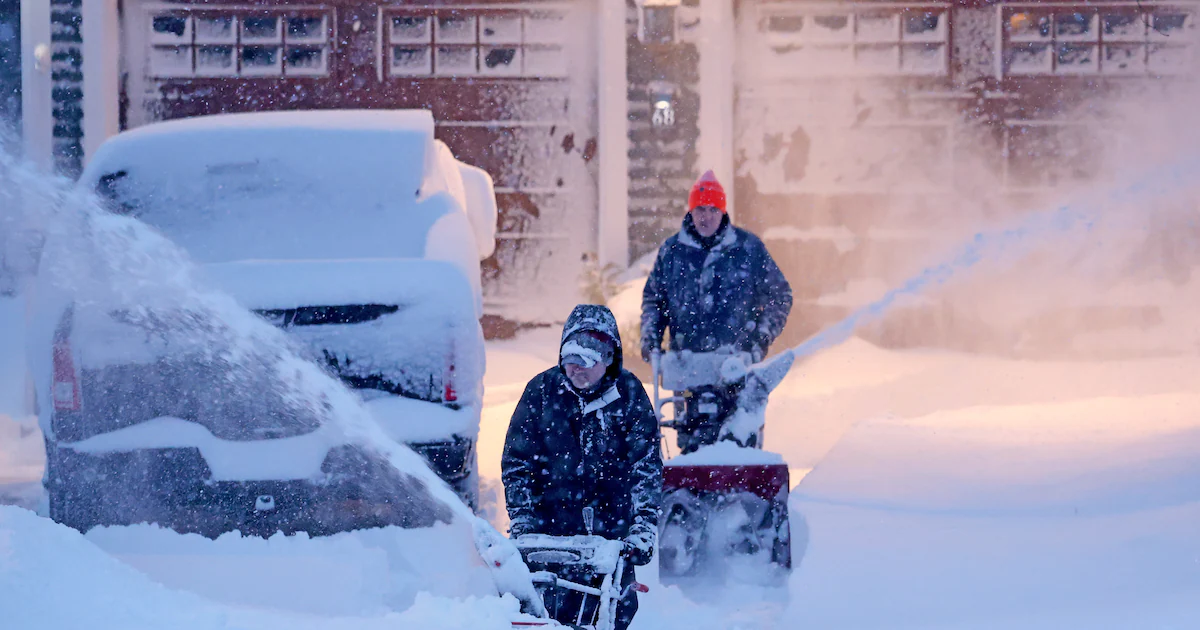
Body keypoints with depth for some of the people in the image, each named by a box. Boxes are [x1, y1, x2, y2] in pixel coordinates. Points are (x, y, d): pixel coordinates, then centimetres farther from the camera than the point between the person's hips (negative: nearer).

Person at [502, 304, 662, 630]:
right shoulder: (542, 390, -4)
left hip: (611, 525, 0)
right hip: (549, 520, 0)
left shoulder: (629, 393, -4)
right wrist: (521, 520, -3)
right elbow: (516, 461, 3)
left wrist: (643, 527, -12)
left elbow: (646, 465, -4)